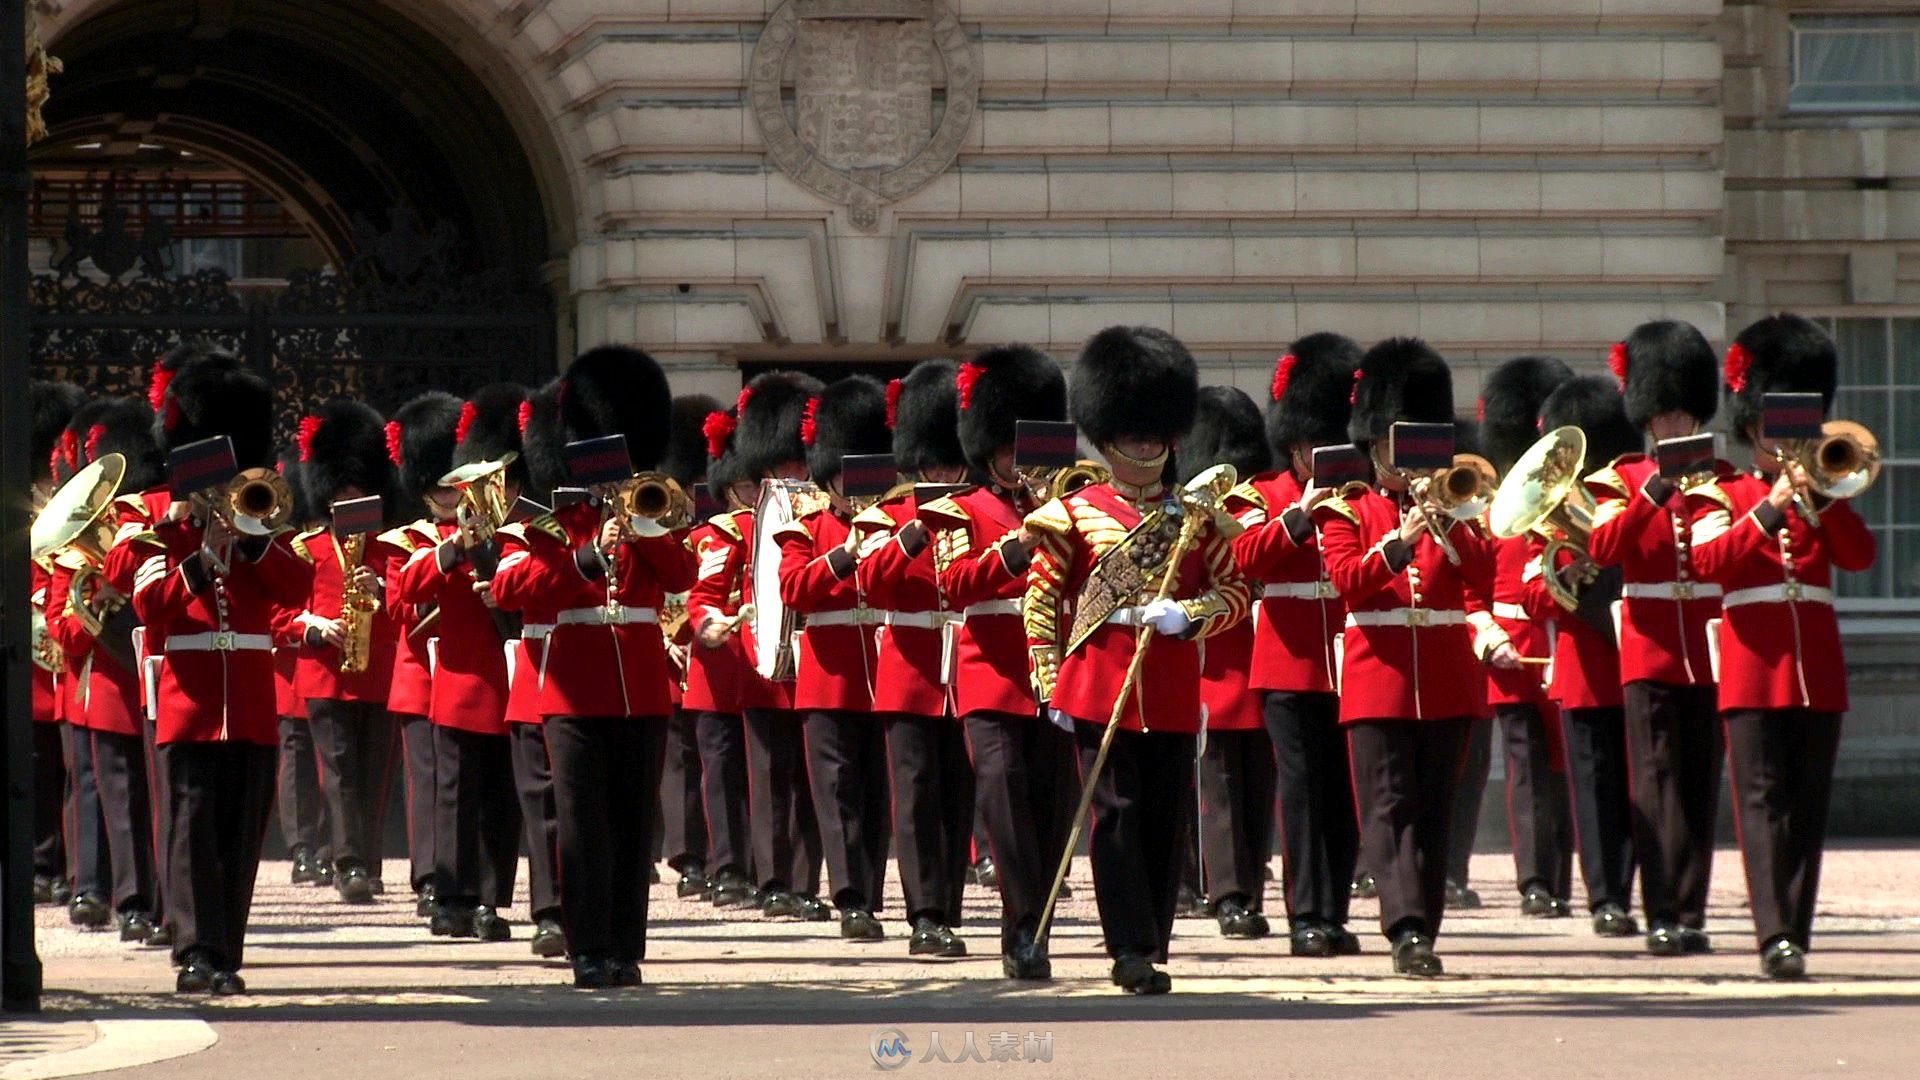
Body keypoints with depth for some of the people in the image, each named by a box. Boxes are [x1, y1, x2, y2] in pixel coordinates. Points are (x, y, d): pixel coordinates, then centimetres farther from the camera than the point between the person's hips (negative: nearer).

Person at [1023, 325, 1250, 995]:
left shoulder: (1198, 520, 11)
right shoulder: (1076, 514, 5)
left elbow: (1235, 591, 10)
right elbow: (1042, 595, 5)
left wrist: (1188, 613, -10)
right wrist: (1048, 682, -2)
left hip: (1172, 689, 2)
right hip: (1100, 681, -2)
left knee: (1163, 819, 4)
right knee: (1115, 813, -8)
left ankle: (1150, 951, 11)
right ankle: (1133, 948, -10)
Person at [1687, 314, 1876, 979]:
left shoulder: (1822, 496, 17)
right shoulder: (1721, 495, 6)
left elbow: (1860, 555, 1)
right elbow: (1708, 561, -12)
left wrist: (1820, 495, -11)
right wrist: (1773, 508, -15)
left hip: (1817, 668, 4)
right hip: (1754, 668, -4)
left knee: (1808, 805, 3)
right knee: (1762, 801, -10)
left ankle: (1797, 932, 6)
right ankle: (1775, 937, -17)